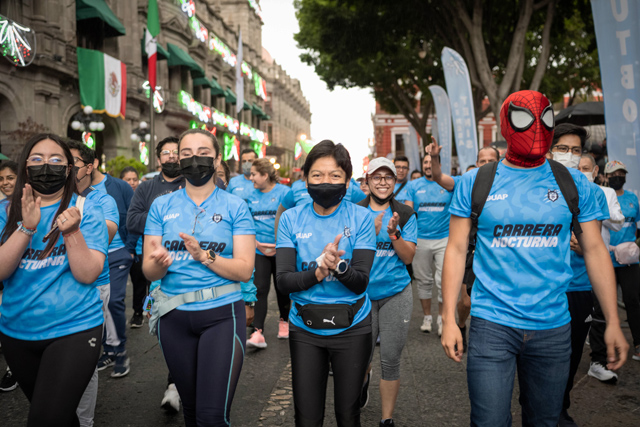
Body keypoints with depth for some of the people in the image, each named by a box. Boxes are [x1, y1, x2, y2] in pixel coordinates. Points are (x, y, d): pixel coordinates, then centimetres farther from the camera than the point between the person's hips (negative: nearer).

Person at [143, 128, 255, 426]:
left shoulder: (235, 207, -1)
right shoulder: (162, 206, 5)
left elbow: (244, 270, -8)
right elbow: (149, 271, 1)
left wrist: (204, 256, -23)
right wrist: (159, 261, -22)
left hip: (221, 315, -3)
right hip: (174, 317, 3)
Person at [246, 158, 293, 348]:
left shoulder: (284, 192, -7)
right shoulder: (252, 196, 7)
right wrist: (255, 242, -3)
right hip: (260, 251, 3)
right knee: (260, 289, -6)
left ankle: (284, 321, 34)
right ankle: (258, 333, -9)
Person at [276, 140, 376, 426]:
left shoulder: (360, 218, -9)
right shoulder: (291, 219, -5)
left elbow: (360, 283, -15)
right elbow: (284, 282, -11)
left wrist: (338, 265, -34)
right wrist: (320, 268, -26)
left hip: (351, 329, -1)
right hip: (305, 330, 1)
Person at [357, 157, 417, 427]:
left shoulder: (405, 215, -1)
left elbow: (408, 257, -5)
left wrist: (394, 233, -21)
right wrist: (371, 232, -22)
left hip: (396, 294, 0)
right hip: (363, 293, 0)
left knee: (391, 361, 3)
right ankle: (364, 379, 48)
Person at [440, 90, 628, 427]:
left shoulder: (573, 183, 3)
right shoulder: (475, 183, -1)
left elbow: (594, 250, 6)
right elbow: (457, 250, 0)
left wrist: (613, 322, 2)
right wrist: (449, 319, -5)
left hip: (553, 327, 2)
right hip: (492, 325, -2)